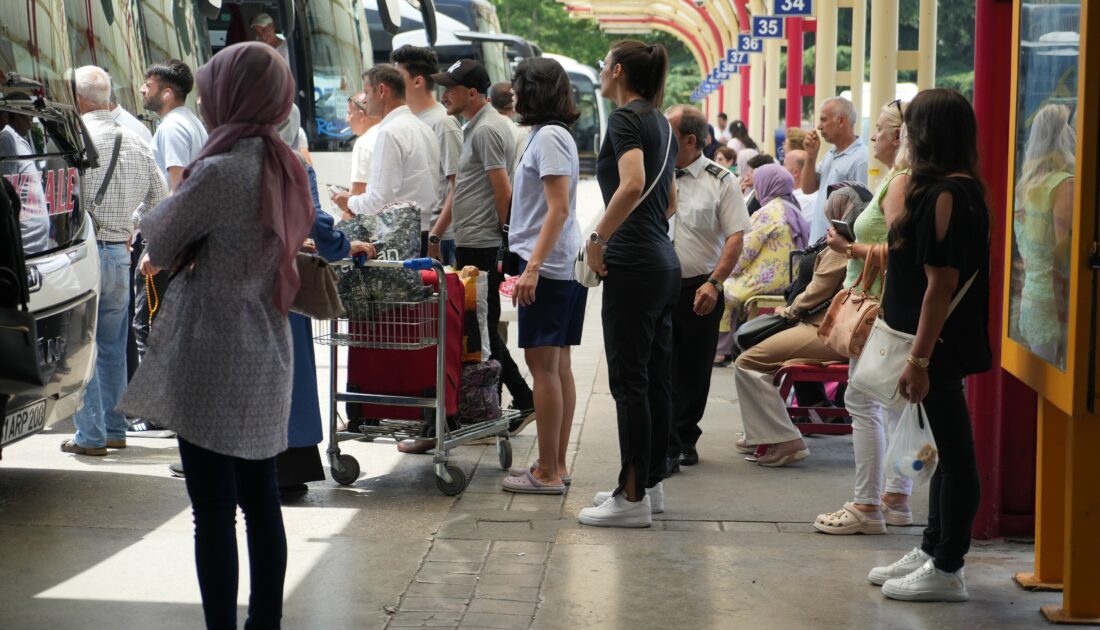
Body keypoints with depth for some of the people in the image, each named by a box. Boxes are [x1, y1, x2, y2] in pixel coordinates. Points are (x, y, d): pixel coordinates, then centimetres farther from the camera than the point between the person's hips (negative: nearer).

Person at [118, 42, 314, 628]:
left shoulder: (219, 171, -17)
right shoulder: (285, 169, 6)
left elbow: (159, 248, -5)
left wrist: (169, 206, 11)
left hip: (212, 363, -8)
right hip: (265, 359, 8)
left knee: (214, 514, -2)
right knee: (262, 503, 14)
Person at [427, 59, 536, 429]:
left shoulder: (487, 130, -13)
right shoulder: (475, 127, 19)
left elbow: (503, 193, -18)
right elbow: (461, 191, 24)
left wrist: (507, 239, -13)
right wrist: (436, 234, 24)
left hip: (480, 248, -10)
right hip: (471, 246, 10)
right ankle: (522, 400, 18)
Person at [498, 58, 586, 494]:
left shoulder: (549, 136, -12)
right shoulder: (551, 135, 18)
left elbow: (558, 209, -19)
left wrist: (533, 266, -24)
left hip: (548, 266, -10)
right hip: (566, 266, 10)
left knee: (543, 365, -7)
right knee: (558, 365, 11)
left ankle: (547, 474, -5)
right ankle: (556, 465, 17)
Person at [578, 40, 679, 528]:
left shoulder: (625, 118, -10)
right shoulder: (661, 122, 17)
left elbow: (632, 184, -28)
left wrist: (597, 238, -19)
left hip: (633, 267, -9)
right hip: (665, 263, 9)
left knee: (629, 381, -5)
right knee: (655, 378, 12)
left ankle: (633, 497, -2)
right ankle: (650, 485, 20)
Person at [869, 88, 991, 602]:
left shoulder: (944, 195, -18)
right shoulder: (958, 190, 12)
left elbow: (942, 284, -21)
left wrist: (919, 359, -21)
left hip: (940, 344, -10)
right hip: (939, 343, 10)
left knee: (954, 448, -2)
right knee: (948, 447, 16)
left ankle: (947, 571, 5)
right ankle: (933, 551, 27)